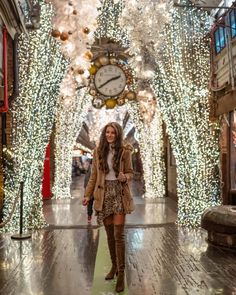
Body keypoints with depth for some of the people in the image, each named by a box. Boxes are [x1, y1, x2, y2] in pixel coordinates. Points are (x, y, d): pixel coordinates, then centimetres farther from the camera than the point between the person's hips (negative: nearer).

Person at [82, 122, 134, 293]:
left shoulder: (124, 151, -2)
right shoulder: (98, 151, 5)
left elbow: (131, 173, 3)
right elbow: (94, 176, 9)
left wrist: (124, 177, -20)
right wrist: (88, 195, 3)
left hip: (119, 195, -3)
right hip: (104, 195, 3)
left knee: (119, 235, -8)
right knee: (109, 234, 11)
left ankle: (121, 273, -1)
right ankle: (114, 266, 28)